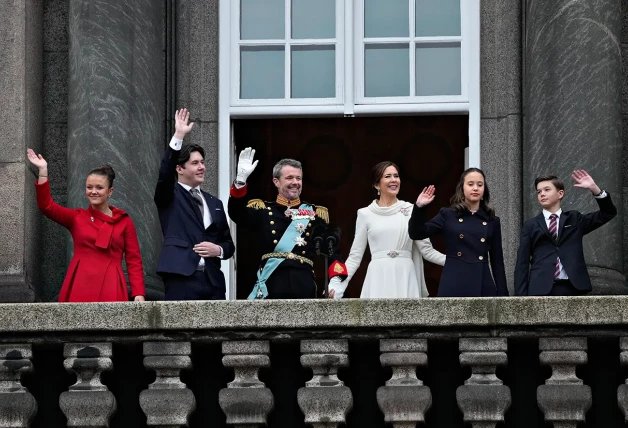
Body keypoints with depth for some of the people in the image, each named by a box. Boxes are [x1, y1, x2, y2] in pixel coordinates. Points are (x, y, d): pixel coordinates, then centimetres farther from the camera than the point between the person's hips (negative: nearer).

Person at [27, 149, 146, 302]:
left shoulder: (124, 221, 10)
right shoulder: (76, 218, 14)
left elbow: (134, 260, 7)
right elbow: (46, 206, 1)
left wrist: (138, 293, -6)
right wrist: (43, 171, -7)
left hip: (111, 291, -1)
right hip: (80, 289, 1)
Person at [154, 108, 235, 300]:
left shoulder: (214, 203, 19)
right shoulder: (170, 197, 6)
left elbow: (228, 243, 21)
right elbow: (165, 173, -15)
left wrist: (219, 250, -3)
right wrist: (179, 136, -23)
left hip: (213, 282, 5)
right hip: (182, 280, -5)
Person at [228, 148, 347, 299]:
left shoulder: (316, 214, 12)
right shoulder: (263, 210, 8)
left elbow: (331, 250, 6)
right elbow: (237, 213, -10)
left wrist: (336, 281, -9)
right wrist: (241, 179, -23)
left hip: (304, 287, 1)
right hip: (271, 287, -1)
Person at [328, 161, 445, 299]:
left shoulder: (410, 210, 8)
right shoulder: (365, 214, 7)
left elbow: (426, 249, 9)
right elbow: (355, 256, 7)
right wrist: (339, 286, -5)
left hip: (405, 278, 1)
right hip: (379, 279, -1)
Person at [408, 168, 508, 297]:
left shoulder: (492, 221, 12)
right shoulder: (448, 215, 8)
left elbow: (497, 262, 11)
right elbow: (416, 234, 3)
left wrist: (502, 294, 4)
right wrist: (419, 207, -11)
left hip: (483, 287, 2)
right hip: (454, 287, -2)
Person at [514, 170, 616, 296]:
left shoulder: (575, 219, 16)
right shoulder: (531, 226, 12)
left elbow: (608, 213, 11)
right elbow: (522, 263, 8)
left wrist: (594, 189, -3)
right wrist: (521, 295, -3)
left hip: (571, 288, 1)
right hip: (541, 290, -1)